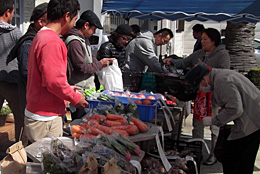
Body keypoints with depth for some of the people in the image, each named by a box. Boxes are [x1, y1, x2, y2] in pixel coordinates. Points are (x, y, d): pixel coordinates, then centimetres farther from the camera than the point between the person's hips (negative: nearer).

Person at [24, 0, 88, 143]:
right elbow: (54, 81, -24)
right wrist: (75, 98, -10)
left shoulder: (41, 36, 13)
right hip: (45, 119, -10)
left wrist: (68, 88, 20)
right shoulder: (52, 41, -21)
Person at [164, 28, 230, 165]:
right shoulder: (199, 54, 13)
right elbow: (184, 63, 16)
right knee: (197, 124, 12)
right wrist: (172, 61, -1)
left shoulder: (222, 55, -7)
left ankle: (214, 154, 17)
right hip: (199, 92, 6)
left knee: (214, 126, 4)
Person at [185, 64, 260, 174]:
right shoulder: (222, 75, 15)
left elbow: (235, 109, -26)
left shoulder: (222, 81, -18)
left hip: (250, 123, -11)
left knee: (229, 158, -2)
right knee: (245, 163, 19)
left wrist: (213, 121, -15)